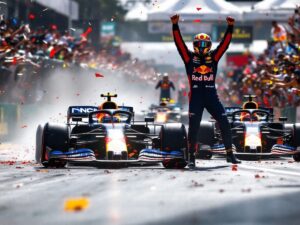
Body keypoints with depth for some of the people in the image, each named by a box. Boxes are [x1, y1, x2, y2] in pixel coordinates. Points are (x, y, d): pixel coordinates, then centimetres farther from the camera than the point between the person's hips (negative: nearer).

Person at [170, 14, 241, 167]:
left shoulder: (213, 57, 11)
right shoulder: (189, 57, 6)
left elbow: (225, 43, 5)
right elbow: (179, 42, -3)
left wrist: (230, 27, -5)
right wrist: (175, 25, -13)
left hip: (211, 96, 2)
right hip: (195, 96, -2)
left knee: (224, 124, -1)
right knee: (193, 127, -5)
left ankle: (230, 154, 9)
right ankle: (191, 157, 2)